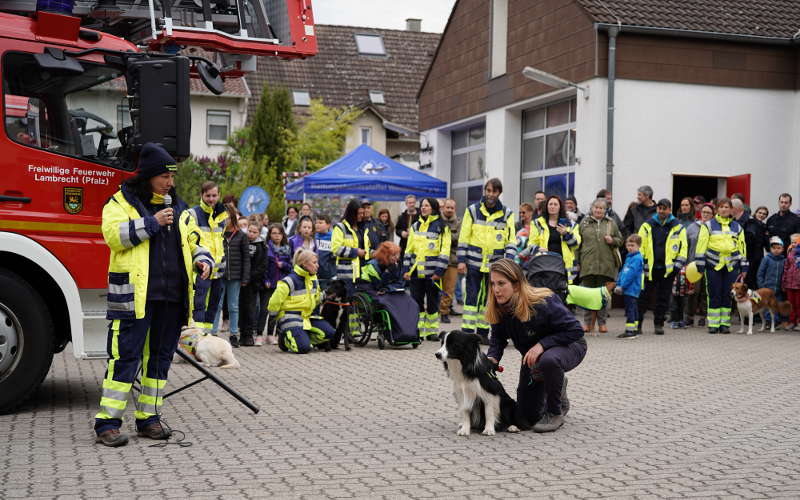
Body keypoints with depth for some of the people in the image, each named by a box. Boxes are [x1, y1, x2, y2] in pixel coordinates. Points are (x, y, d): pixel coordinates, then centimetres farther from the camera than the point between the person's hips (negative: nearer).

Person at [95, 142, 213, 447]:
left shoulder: (178, 208, 18)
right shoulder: (122, 201, 2)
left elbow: (193, 241, 24)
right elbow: (113, 234, -14)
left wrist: (203, 259, 3)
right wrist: (152, 222, -15)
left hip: (172, 296, 6)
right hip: (134, 295, -6)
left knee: (160, 357, 10)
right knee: (125, 358, -7)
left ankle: (148, 417, 19)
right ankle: (107, 422, -2)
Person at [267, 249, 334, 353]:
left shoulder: (313, 279, 7)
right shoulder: (290, 281, -17)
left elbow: (316, 299, 26)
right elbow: (275, 302, -14)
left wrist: (309, 312, 19)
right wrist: (278, 318, -3)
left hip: (306, 317, 7)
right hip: (290, 317, -7)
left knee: (329, 332, -11)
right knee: (303, 348, -24)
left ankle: (303, 338, 6)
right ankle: (284, 338, 4)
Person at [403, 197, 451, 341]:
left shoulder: (441, 227, -1)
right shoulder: (415, 226, 14)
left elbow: (445, 251, -6)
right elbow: (409, 249, 15)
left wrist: (439, 271, -13)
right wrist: (406, 269, 6)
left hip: (432, 272, -4)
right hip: (416, 271, 4)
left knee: (432, 302, 3)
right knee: (416, 301, 3)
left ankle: (432, 331, 12)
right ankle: (417, 331, 9)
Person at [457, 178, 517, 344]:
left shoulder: (507, 214, 5)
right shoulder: (472, 210, 1)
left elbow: (511, 239, 3)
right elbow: (463, 237, 1)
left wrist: (508, 261, -9)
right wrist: (461, 260, -5)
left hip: (495, 263, 2)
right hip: (474, 262, -2)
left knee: (489, 298, 8)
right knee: (471, 297, -4)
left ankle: (483, 332, 17)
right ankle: (467, 332, -2)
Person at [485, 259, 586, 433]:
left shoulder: (543, 302, -33)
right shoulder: (499, 309, -16)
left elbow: (575, 330, -28)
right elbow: (498, 339, 0)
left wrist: (542, 344, -36)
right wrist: (492, 357, -22)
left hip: (567, 345, -6)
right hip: (532, 354, 6)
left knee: (548, 360, -44)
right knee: (526, 415, 6)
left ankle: (555, 413, -18)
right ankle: (558, 386, 35)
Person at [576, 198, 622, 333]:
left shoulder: (611, 223, 10)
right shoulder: (584, 223, 8)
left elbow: (620, 240, 16)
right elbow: (578, 242, 8)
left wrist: (612, 241, -6)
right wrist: (577, 259, 3)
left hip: (606, 265, 0)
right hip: (587, 264, 0)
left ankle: (602, 322, 12)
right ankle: (588, 322, 11)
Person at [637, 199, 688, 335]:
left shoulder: (677, 227, 5)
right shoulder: (647, 225, 5)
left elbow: (683, 247, 5)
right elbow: (639, 245, 5)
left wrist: (678, 265, -3)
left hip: (668, 269, 0)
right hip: (649, 268, 0)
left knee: (664, 298, 5)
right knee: (643, 296, 1)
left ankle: (659, 324, 14)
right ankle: (637, 323, 10)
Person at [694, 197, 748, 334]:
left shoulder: (737, 227, 13)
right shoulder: (709, 225, 3)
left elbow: (742, 247, 15)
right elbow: (701, 245, 0)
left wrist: (743, 268, 12)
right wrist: (700, 265, -5)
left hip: (731, 266, 2)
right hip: (713, 265, -2)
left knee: (727, 295, 3)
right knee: (714, 295, -2)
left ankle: (725, 324, 11)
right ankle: (713, 324, 3)